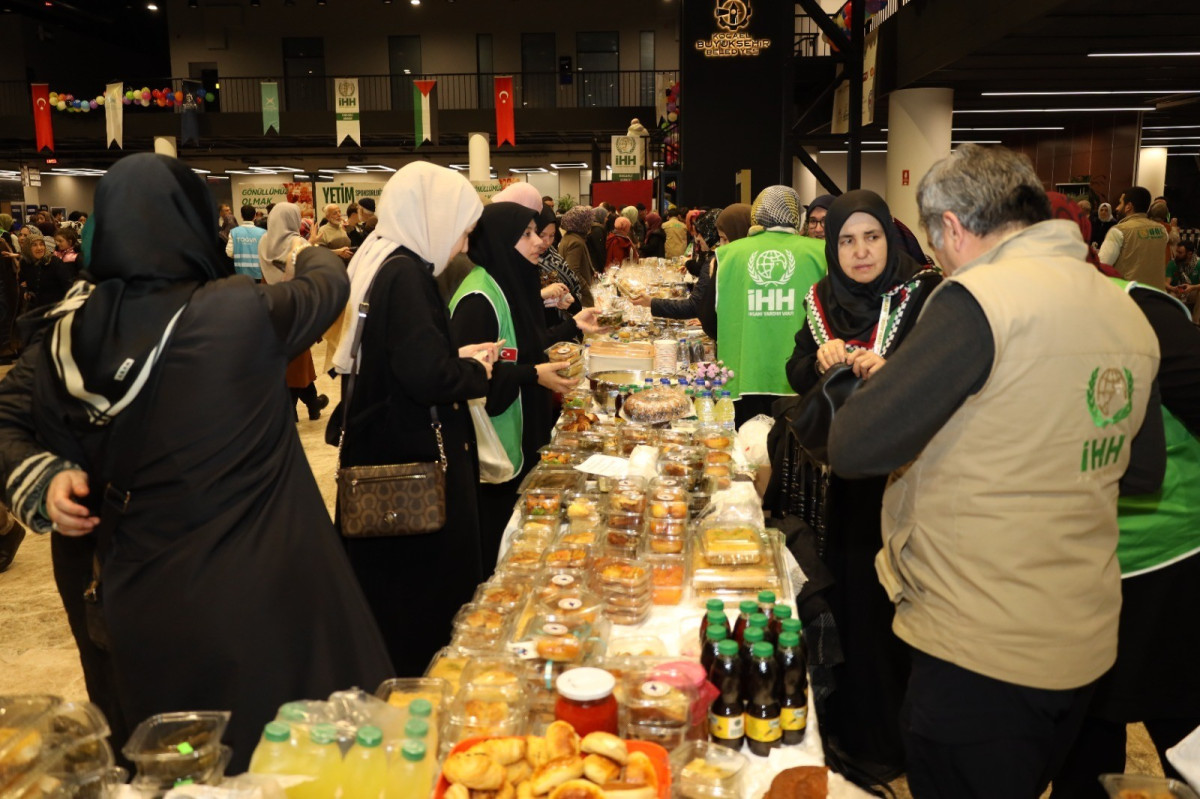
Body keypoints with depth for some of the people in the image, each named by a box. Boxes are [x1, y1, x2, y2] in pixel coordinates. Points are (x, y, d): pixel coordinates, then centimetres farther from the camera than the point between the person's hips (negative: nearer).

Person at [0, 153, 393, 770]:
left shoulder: (68, 328, -5)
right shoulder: (241, 312, -18)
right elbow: (330, 285, 2)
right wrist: (310, 253, 22)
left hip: (130, 603, 6)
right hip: (252, 595, -5)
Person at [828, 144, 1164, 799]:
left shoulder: (979, 299, -20)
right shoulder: (1128, 313, 4)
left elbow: (853, 449, -25)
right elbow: (1144, 472, 15)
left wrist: (873, 380, -4)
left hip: (980, 652, -8)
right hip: (1084, 645, 8)